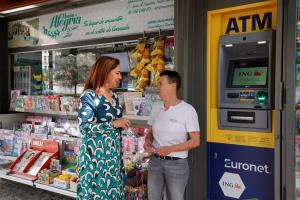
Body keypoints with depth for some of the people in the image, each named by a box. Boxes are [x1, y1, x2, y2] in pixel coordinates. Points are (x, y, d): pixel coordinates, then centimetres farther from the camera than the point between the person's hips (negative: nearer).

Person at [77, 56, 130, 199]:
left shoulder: (114, 96, 9)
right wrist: (113, 123, -21)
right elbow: (84, 127, -21)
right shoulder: (89, 96, -14)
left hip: (113, 152, 7)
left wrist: (122, 124, 5)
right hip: (96, 153, -7)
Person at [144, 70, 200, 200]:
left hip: (176, 163, -4)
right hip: (155, 161, 5)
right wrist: (147, 141, -7)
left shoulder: (187, 110, -11)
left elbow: (195, 141, -11)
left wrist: (170, 149, -19)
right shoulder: (156, 111, 5)